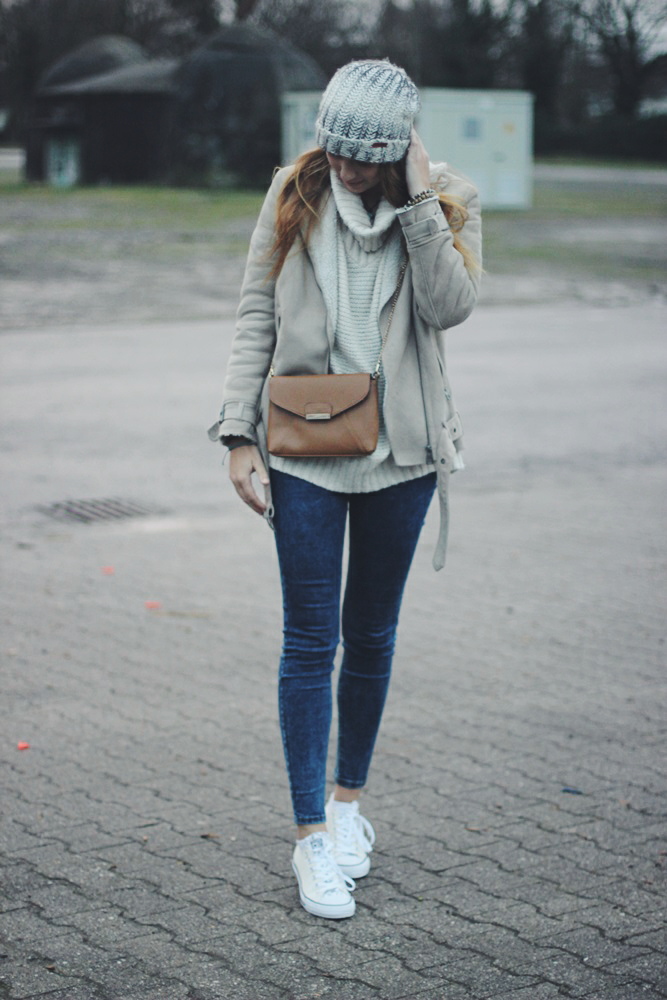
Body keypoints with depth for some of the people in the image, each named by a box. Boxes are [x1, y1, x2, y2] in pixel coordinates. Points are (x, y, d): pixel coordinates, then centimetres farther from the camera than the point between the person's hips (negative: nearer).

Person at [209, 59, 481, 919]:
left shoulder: (448, 201, -2)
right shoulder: (295, 194, -2)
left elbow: (451, 306, -17)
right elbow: (255, 316, -1)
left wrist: (419, 203, -21)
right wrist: (240, 434, -6)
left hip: (401, 451, 1)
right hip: (304, 449, -1)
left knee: (372, 633, 13)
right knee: (310, 640, -2)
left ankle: (349, 801, 31)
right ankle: (312, 837, 4)